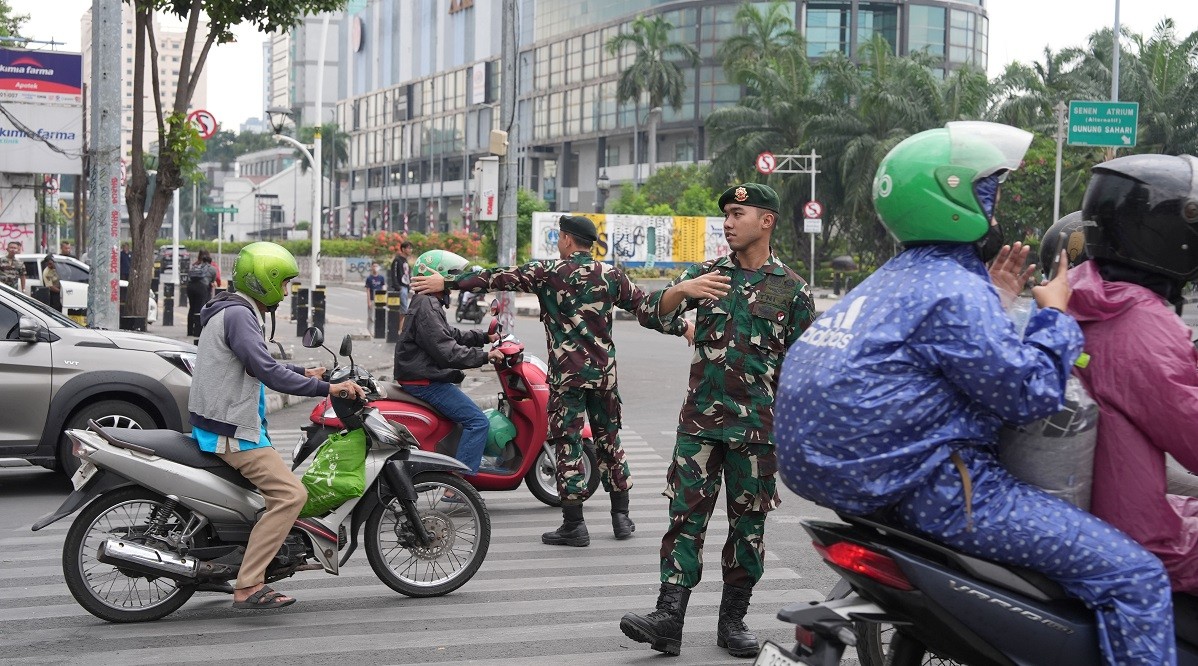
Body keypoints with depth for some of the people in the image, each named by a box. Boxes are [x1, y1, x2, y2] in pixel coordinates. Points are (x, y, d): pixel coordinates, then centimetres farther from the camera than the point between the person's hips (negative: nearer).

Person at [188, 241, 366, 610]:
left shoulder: (234, 313, 17)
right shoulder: (238, 315, -16)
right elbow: (267, 372, -26)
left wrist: (303, 372, 27)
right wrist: (326, 388, -23)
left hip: (225, 426, 11)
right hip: (230, 432, -11)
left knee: (280, 484, 24)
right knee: (290, 494, -19)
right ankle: (248, 586, -21)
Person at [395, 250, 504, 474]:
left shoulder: (430, 303, 17)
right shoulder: (427, 306, -18)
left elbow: (451, 335, 25)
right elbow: (446, 351, -25)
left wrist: (485, 337, 17)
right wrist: (484, 356, -22)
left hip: (426, 377, 12)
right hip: (425, 381, -12)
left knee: (474, 418, 22)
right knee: (477, 421, -17)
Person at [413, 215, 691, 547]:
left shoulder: (548, 273, -5)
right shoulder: (612, 275, 4)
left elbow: (499, 278, -5)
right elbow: (646, 308, 6)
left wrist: (448, 283, 0)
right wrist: (682, 327, 19)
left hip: (566, 373, -4)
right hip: (604, 371, 4)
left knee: (567, 443, 1)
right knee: (609, 438, 14)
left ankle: (574, 524, 1)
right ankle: (621, 516, 18)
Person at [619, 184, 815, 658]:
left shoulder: (792, 290, 2)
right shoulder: (706, 274, 9)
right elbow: (660, 312, -4)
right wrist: (681, 291, -26)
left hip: (758, 426, -1)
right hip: (700, 420, 1)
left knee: (748, 524, 5)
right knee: (685, 516, -4)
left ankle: (733, 621, 15)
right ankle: (669, 617, -7)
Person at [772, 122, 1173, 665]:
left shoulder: (897, 278, 15)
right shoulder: (953, 291, -17)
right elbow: (1029, 393, -17)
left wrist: (993, 300, 17)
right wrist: (1055, 315, -3)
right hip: (931, 489, -11)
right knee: (1134, 576, -13)